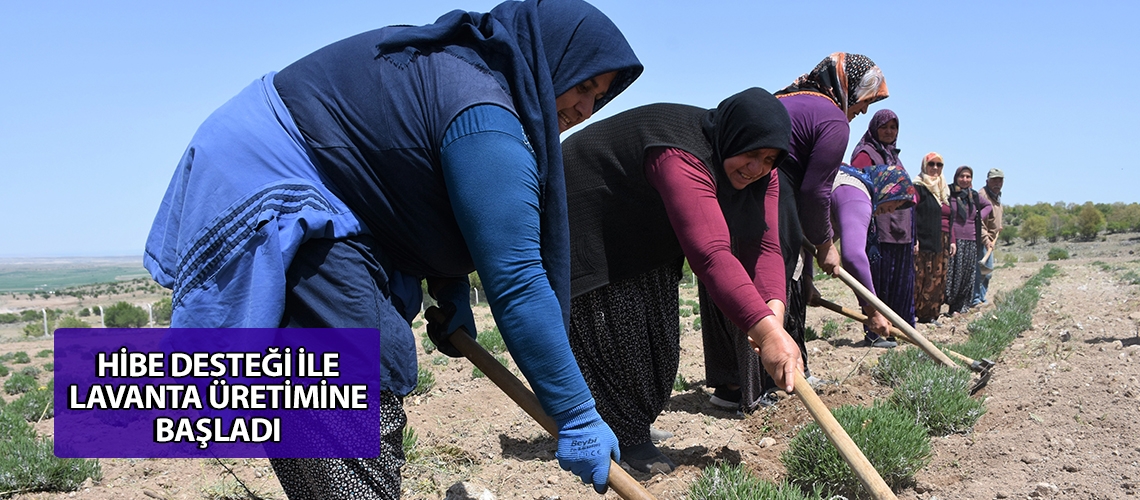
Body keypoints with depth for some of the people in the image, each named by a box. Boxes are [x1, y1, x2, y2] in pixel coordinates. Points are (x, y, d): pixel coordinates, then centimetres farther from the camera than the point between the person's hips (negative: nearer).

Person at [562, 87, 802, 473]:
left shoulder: (760, 174, -13)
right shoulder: (683, 158, -41)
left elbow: (762, 246, -22)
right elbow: (710, 254, -51)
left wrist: (773, 311, -41)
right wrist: (767, 332, -57)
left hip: (646, 235, 9)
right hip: (587, 221, -9)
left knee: (657, 331, 11)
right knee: (615, 330, -10)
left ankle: (633, 423, 26)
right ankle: (625, 439, 2)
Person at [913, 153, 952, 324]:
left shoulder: (944, 190, 20)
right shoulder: (918, 187, -3)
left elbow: (949, 218, 24)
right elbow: (912, 215, -11)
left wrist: (951, 241, 18)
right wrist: (914, 240, -19)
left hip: (942, 242, 8)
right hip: (924, 241, -8)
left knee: (938, 280, 7)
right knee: (919, 277, -9)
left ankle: (930, 313, 13)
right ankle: (913, 312, -6)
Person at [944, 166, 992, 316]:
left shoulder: (974, 195, 11)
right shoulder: (949, 193, -5)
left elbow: (988, 206, 31)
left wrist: (980, 216, 9)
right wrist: (951, 241, -19)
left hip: (971, 241, 5)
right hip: (954, 240, -5)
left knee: (967, 276, 6)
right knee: (952, 274, -7)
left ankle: (959, 307, 15)